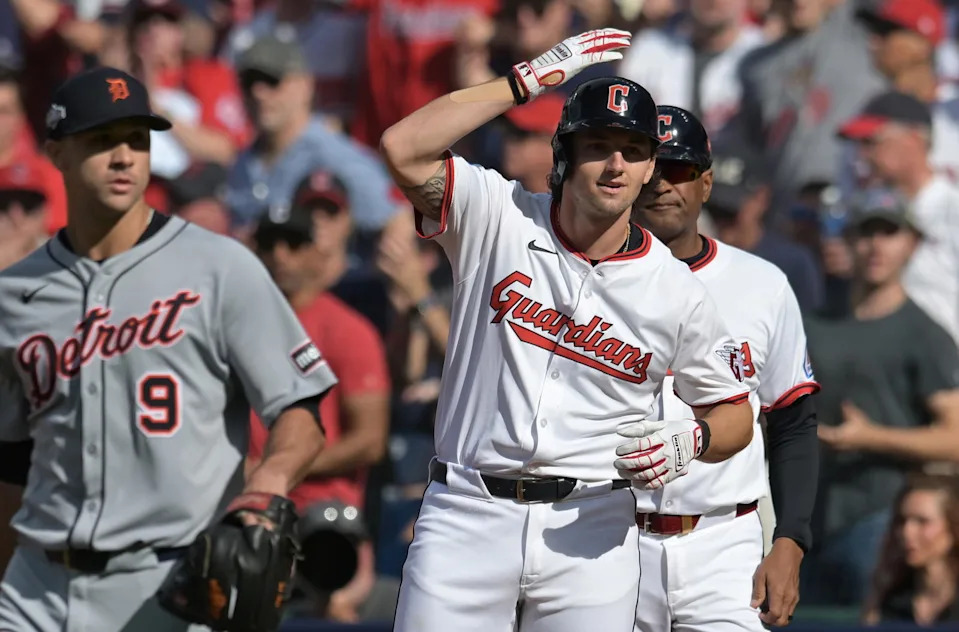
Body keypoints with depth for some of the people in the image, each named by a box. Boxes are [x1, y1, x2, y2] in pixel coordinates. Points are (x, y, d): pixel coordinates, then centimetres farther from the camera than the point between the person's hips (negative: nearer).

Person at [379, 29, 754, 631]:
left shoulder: (676, 290, 3)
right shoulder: (498, 219, 0)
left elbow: (735, 412, 12)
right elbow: (404, 149, -16)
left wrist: (691, 439, -13)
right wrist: (532, 78, -14)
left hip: (589, 528, 1)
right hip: (468, 513, -1)